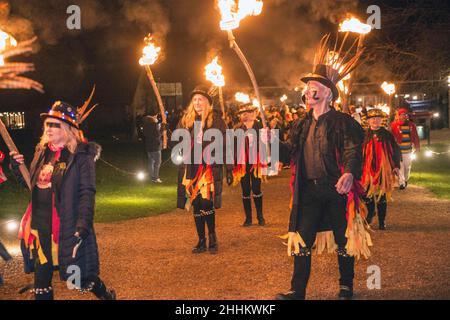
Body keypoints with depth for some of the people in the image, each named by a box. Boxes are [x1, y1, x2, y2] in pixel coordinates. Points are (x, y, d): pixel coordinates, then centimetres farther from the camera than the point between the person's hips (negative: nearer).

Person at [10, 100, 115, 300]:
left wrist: (82, 227, -22)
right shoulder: (42, 151, 9)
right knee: (41, 279, 12)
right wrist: (17, 168, 2)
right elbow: (32, 185, 19)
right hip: (40, 225, 6)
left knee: (80, 277, 4)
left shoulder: (81, 155, -10)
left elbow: (87, 193, -14)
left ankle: (107, 296, 33)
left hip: (67, 227, -6)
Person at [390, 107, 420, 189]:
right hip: (398, 150, -4)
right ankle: (401, 183, -3)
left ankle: (406, 180, 34)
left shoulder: (411, 125, 6)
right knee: (400, 167, -7)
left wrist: (417, 147, 7)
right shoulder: (394, 125, -7)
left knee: (408, 167, 14)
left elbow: (415, 137, 9)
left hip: (408, 150, 4)